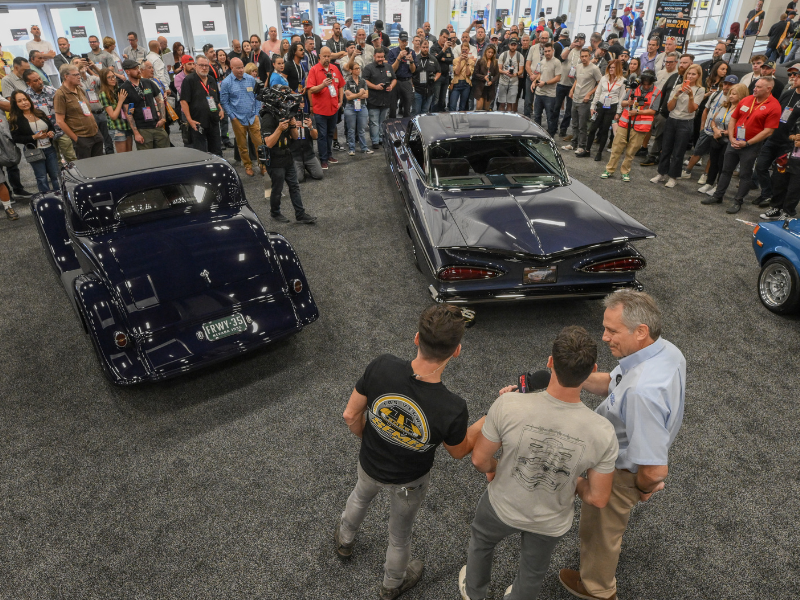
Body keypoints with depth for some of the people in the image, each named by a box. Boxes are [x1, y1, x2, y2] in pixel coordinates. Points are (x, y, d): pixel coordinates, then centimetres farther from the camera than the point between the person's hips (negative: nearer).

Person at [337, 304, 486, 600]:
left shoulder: (381, 367, -34)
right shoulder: (452, 409, -39)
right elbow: (459, 451, -15)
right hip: (408, 482, -2)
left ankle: (344, 540, 70)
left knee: (361, 495, 39)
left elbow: (351, 415, -17)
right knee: (399, 534, 30)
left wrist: (367, 438, 5)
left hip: (369, 464, 3)